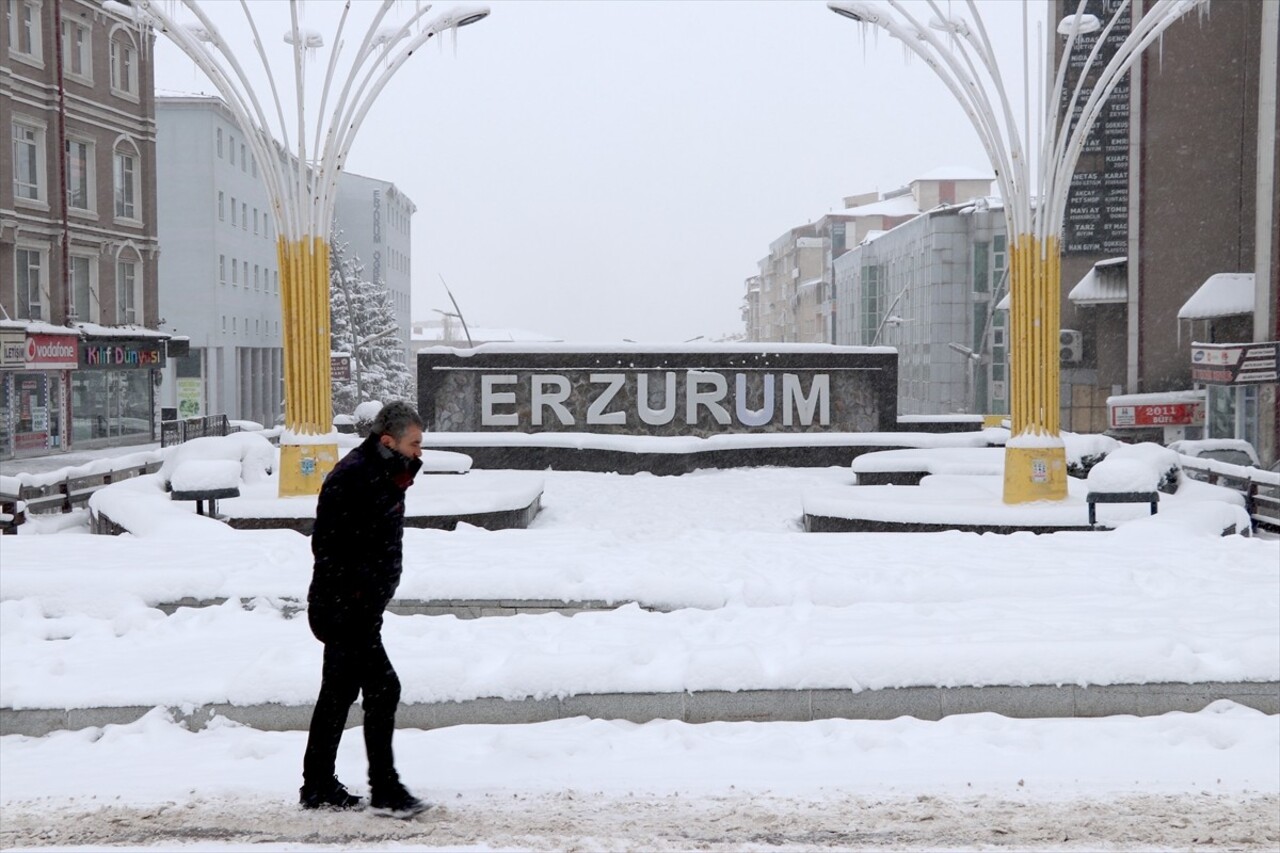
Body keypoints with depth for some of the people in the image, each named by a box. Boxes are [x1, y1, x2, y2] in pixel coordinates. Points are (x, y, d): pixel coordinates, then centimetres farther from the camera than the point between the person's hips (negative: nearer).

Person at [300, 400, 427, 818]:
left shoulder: (384, 474, 12)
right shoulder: (350, 478, -19)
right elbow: (328, 547, -22)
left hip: (363, 607, 11)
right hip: (345, 608, -11)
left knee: (339, 693, 16)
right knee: (382, 689, -9)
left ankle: (318, 787, 26)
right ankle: (385, 790, -1)